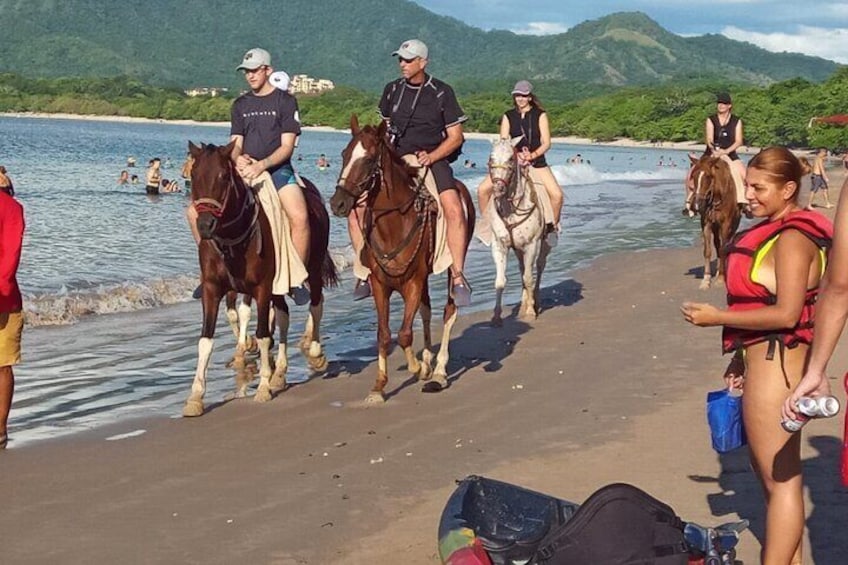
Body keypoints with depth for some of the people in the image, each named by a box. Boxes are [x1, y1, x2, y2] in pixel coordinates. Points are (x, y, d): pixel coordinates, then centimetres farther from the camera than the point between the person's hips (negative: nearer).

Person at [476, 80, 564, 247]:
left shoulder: (540, 115, 1)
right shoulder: (508, 116, 6)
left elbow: (546, 143, -5)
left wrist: (532, 155, -22)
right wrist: (516, 155, -20)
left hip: (536, 161, -2)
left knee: (556, 194, -22)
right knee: (483, 190, -13)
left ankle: (553, 227, 2)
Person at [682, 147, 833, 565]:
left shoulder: (792, 239, -17)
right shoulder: (776, 231, 13)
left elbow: (785, 313, -22)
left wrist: (716, 317, -18)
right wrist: (742, 358, 17)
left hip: (776, 365, -11)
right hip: (764, 361, 11)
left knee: (780, 476, -4)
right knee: (772, 469, 19)